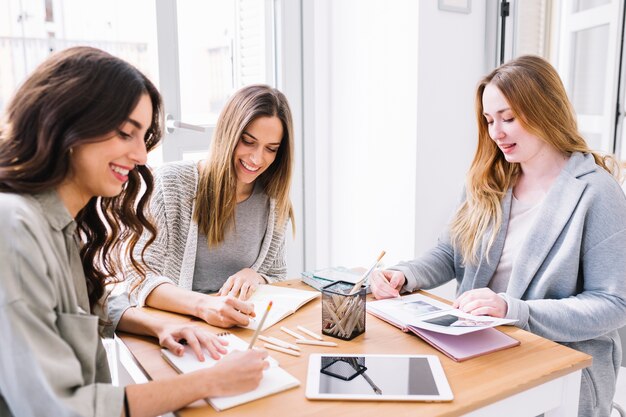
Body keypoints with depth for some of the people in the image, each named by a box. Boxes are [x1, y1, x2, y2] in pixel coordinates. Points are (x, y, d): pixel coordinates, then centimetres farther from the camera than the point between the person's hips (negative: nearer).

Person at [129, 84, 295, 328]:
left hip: (239, 328, 4)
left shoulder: (273, 202, 3)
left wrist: (254, 277, -9)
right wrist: (201, 304, -33)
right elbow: (140, 277, -15)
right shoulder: (172, 183, -9)